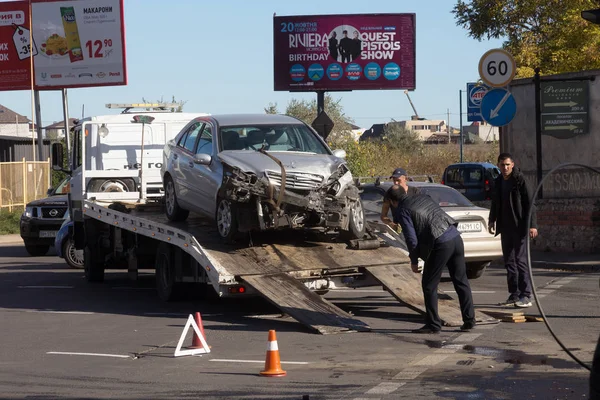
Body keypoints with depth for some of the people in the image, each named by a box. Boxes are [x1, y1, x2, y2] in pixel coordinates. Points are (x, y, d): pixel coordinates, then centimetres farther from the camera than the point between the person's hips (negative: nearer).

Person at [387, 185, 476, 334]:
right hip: (456, 237, 7)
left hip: (440, 244, -7)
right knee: (461, 282, 15)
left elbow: (412, 239, -7)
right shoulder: (423, 198, 18)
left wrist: (414, 261, 7)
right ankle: (469, 320, 18)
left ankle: (433, 325, 8)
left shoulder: (402, 211, -2)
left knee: (429, 286, 6)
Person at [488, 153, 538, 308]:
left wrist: (532, 225, -18)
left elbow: (529, 203, -13)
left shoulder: (520, 180, -10)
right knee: (509, 261, 8)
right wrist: (492, 220, 16)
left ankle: (526, 296, -5)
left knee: (521, 260, -8)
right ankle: (514, 295, 14)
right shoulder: (498, 182, 11)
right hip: (505, 228, 7)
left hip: (520, 227, -7)